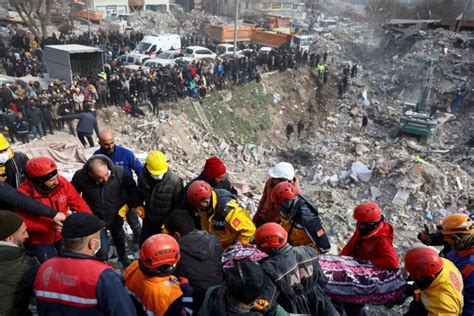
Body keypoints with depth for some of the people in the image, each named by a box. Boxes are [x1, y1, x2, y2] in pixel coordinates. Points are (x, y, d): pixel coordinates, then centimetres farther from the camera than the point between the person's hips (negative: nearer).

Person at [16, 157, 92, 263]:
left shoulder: (61, 182, -20)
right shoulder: (24, 194, -28)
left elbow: (77, 202, -12)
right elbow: (24, 222, -23)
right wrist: (51, 225, -34)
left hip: (63, 235, 4)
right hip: (39, 241, -3)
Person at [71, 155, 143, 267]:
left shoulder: (118, 172, -29)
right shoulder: (80, 177, -28)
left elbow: (131, 187, -11)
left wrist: (138, 204, -13)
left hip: (116, 216, 2)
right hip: (96, 219, -1)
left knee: (119, 238, 26)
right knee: (103, 249, 2)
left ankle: (123, 256, 58)